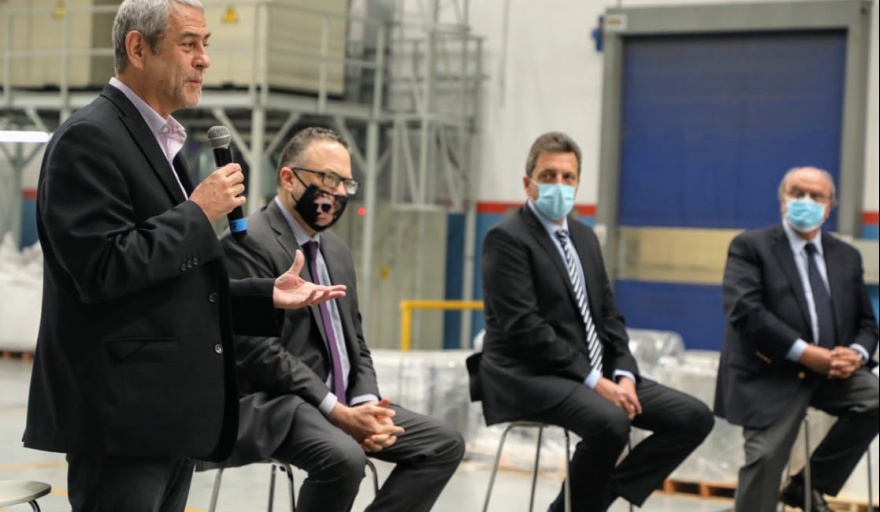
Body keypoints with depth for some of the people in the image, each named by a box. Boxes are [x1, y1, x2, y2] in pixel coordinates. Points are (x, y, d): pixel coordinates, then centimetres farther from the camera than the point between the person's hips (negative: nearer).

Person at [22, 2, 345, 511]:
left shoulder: (163, 141, 18)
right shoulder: (90, 137, -11)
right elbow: (102, 268, -21)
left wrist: (266, 296, 11)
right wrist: (198, 213, -13)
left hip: (170, 413, 9)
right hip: (120, 416, -9)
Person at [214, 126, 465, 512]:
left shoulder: (337, 250, 18)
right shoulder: (249, 242, -11)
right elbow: (259, 350, -18)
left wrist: (366, 404, -3)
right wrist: (337, 412, -21)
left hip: (341, 403, 9)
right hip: (275, 403, -9)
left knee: (444, 444, -2)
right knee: (343, 456, -35)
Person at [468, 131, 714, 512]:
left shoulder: (584, 236, 17)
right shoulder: (507, 238, -9)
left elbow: (608, 315, 15)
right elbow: (524, 327, -18)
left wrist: (623, 375, -4)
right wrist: (593, 381, -20)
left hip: (595, 375, 8)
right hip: (529, 377, -8)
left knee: (694, 417, -4)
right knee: (610, 421, -35)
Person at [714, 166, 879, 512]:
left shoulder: (847, 257, 17)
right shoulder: (750, 246, 1)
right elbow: (744, 310, -14)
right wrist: (804, 352, -20)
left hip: (832, 370, 4)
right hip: (773, 374, -4)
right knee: (765, 458, -16)